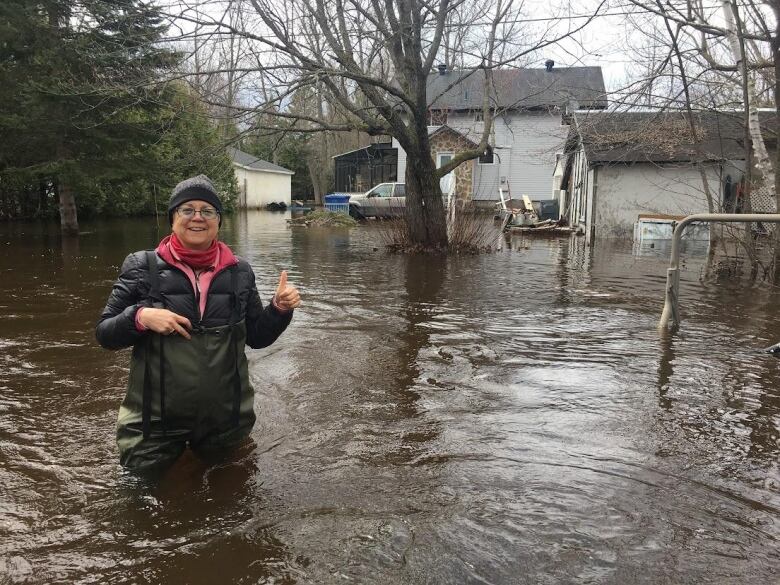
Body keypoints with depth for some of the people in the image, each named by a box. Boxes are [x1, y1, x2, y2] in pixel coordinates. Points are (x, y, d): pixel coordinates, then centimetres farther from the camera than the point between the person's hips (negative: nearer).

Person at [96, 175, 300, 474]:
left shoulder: (239, 272, 0)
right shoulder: (143, 268, -6)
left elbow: (257, 336, 8)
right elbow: (104, 334, -4)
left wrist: (279, 309, -10)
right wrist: (140, 317, -22)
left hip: (224, 417, 2)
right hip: (157, 423, -2)